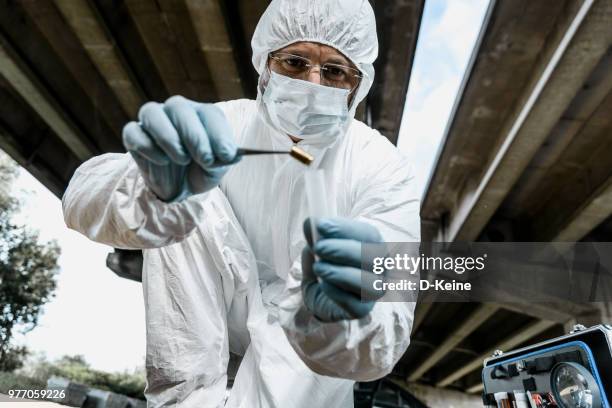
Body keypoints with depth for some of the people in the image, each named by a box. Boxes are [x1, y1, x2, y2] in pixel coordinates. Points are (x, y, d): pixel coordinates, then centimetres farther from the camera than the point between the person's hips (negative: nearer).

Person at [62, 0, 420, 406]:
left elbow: (381, 345, -29)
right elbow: (85, 198, -28)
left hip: (311, 324, -2)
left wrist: (334, 311, -53)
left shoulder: (384, 168, -22)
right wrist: (158, 191, -50)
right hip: (223, 308, 3)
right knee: (179, 210, -22)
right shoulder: (225, 125, -17)